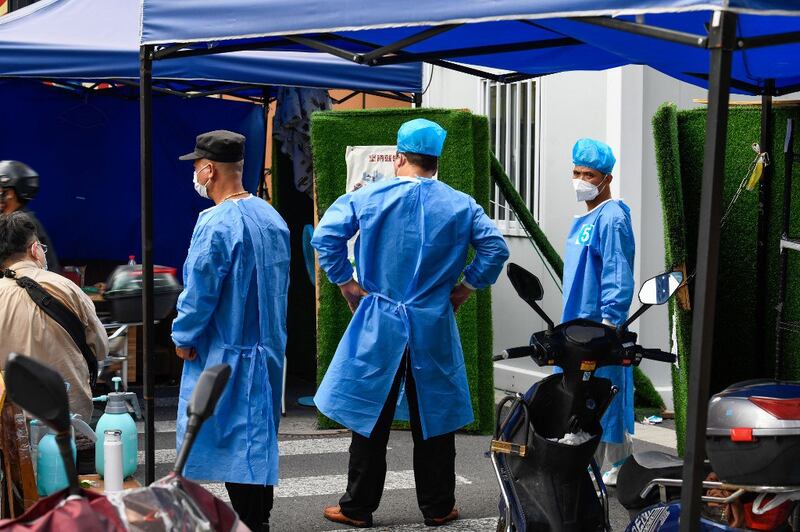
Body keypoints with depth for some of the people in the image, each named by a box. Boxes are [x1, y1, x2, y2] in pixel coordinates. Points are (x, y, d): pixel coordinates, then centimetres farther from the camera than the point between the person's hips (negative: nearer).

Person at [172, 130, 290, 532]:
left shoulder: (216, 223, -19)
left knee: (233, 441, -1)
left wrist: (183, 338, -4)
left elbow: (199, 291, -18)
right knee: (259, 437, 16)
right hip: (269, 350, 8)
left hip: (226, 353, -8)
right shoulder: (273, 218, 7)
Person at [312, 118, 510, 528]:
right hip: (435, 325, 1)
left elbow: (325, 235, -9)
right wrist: (465, 287, 6)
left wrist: (346, 283, 0)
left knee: (370, 417, 6)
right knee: (434, 418, 10)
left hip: (379, 324, -1)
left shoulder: (370, 196, -3)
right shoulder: (460, 204, 2)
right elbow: (495, 248, -2)